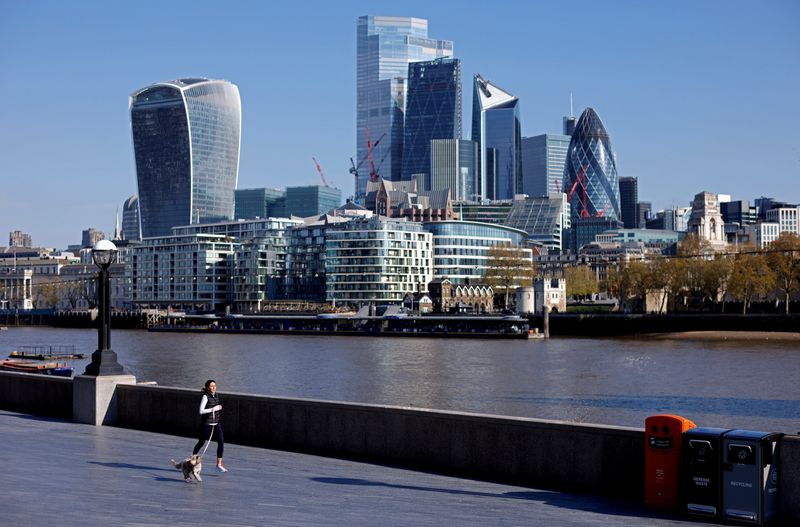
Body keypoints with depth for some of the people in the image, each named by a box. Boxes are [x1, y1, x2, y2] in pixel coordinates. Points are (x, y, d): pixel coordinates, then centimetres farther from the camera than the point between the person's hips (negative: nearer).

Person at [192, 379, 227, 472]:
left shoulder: (216, 396, 7)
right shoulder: (205, 397, -14)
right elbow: (201, 411, -22)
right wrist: (213, 409, -24)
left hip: (216, 423, 6)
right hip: (206, 423, -6)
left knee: (221, 442, -7)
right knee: (201, 442, 10)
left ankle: (219, 464, -2)